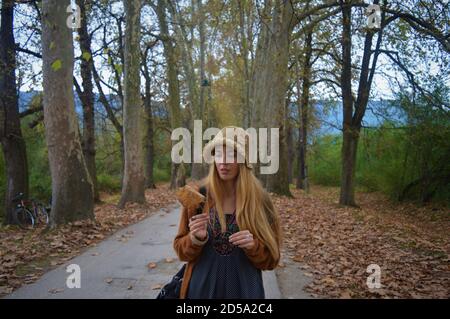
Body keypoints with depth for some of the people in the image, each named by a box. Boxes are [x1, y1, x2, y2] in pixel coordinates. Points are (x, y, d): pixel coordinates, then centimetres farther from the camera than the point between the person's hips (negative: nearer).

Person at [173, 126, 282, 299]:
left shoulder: (260, 200, -9)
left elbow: (271, 259, -2)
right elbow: (181, 250, -2)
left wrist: (253, 246, -21)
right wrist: (196, 239, -20)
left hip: (245, 289, 0)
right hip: (201, 288, 0)